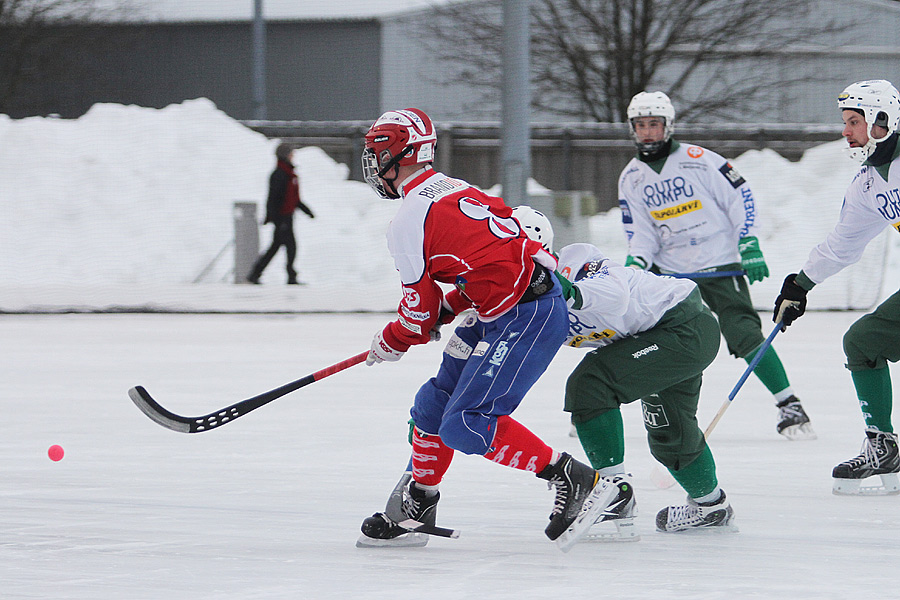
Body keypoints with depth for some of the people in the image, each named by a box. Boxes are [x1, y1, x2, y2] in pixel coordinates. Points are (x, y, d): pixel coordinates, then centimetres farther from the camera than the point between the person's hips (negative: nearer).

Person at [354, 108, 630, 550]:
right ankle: (417, 508, 26)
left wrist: (390, 344, 15)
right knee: (434, 404, 15)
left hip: (523, 320, -10)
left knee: (466, 425, -15)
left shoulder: (408, 223, -10)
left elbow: (421, 309, -4)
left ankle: (573, 481, -15)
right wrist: (446, 310, 22)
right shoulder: (458, 190, 17)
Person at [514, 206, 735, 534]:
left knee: (590, 382, -23)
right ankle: (710, 506, 52)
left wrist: (573, 292, -58)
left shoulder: (574, 261, -25)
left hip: (687, 330, -11)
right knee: (668, 434, 26)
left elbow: (616, 296, -41)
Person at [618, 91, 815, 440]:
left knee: (744, 334, -18)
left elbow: (740, 198, -5)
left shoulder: (699, 160, -8)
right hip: (669, 269, 4)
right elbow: (641, 232, 7)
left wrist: (749, 247, -11)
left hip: (720, 266, -4)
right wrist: (636, 262, -13)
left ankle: (789, 406, -11)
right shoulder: (631, 178, 6)